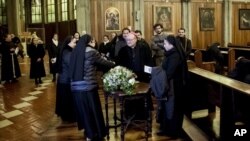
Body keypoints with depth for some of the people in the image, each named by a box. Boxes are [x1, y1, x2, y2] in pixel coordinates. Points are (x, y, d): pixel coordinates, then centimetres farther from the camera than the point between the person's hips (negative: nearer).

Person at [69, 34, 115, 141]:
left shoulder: (75, 52, 9)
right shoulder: (91, 52, -7)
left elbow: (72, 69, 16)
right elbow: (103, 62, 2)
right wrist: (113, 64, 20)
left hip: (76, 86, 6)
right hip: (88, 86, -6)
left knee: (83, 110, 16)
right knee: (93, 110, 7)